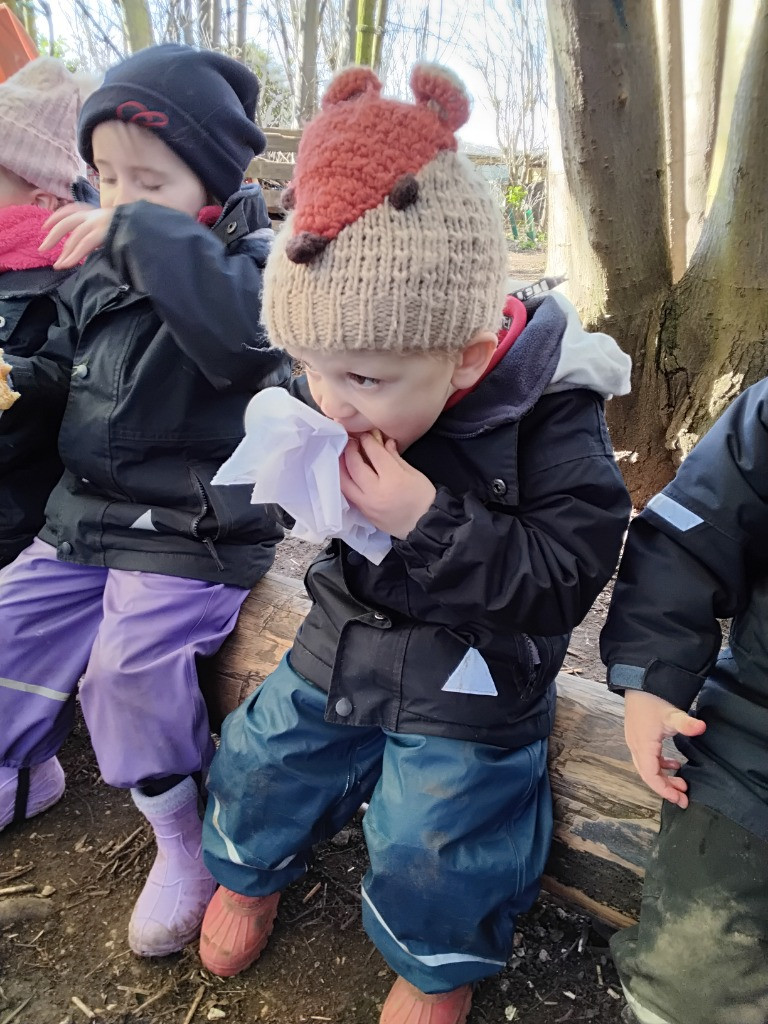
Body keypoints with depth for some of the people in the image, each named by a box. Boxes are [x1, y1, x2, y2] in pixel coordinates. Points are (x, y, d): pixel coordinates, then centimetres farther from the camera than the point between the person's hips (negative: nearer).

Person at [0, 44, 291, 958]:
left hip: (192, 531, -7)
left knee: (130, 662, -21)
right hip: (88, 511, 8)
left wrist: (140, 230, -28)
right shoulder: (99, 269, 10)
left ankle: (187, 839, 6)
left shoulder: (251, 257, -10)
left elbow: (240, 325, -35)